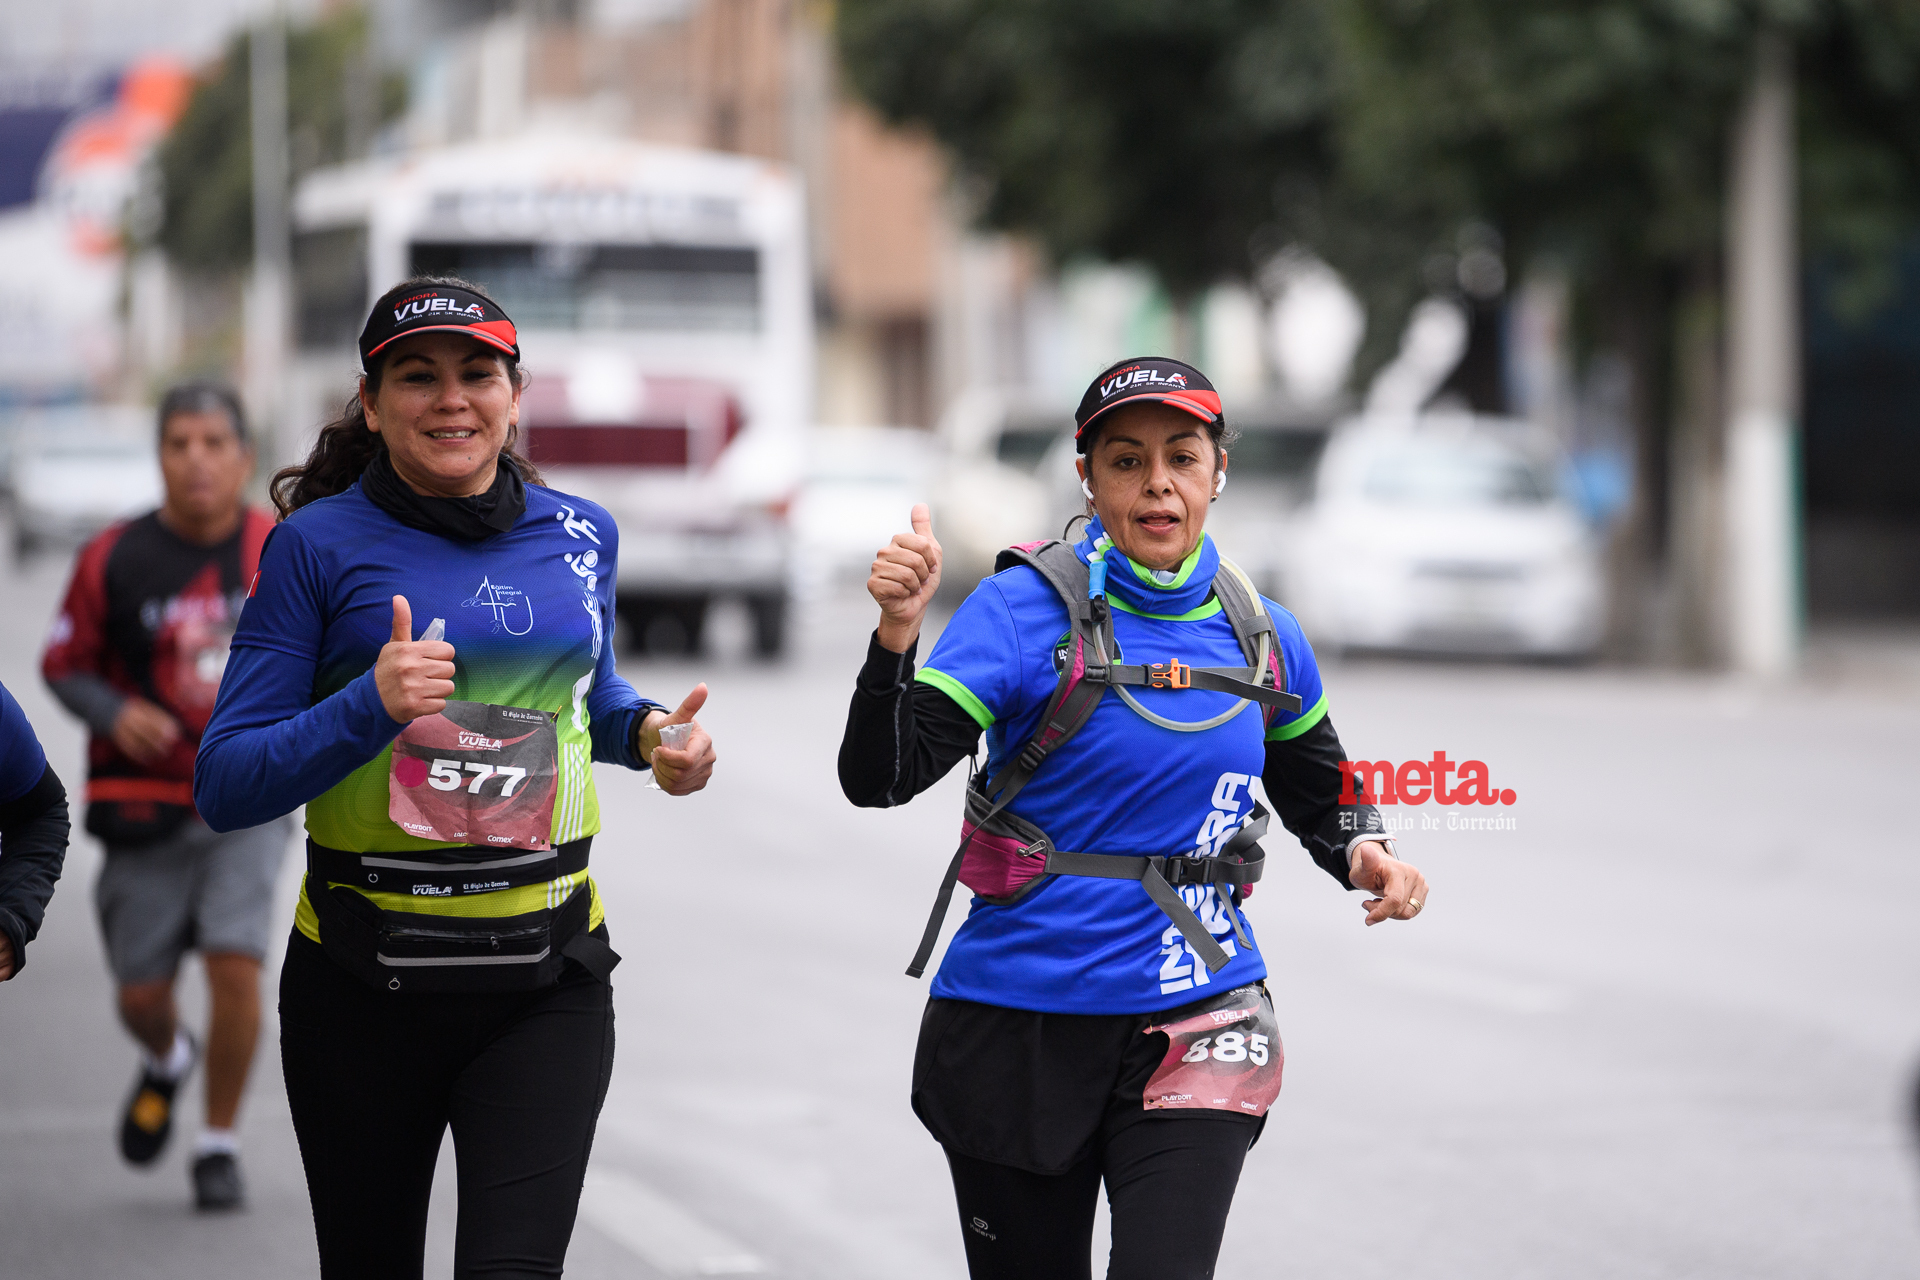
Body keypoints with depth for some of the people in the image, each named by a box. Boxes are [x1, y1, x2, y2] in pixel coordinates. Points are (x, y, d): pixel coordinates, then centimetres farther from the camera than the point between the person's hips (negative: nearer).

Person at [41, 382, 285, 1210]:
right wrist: (115, 713, -16)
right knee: (140, 992, 5)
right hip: (146, 805, 1)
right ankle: (165, 1061, 43)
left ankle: (220, 1145, 4)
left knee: (235, 964, -15)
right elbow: (63, 667, 2)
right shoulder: (113, 559, -6)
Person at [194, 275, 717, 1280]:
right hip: (364, 981, -1)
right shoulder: (319, 545, -5)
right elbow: (224, 785, -9)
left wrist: (649, 733, 5)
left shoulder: (578, 535, 6)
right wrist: (372, 706, -24)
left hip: (545, 977, 2)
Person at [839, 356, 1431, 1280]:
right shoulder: (1028, 607, -9)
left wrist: (1360, 852, 0)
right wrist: (896, 638, -34)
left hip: (1194, 1026, 2)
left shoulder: (1261, 636, 4)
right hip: (1021, 1025, -2)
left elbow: (1316, 790, 22)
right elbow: (879, 778, -17)